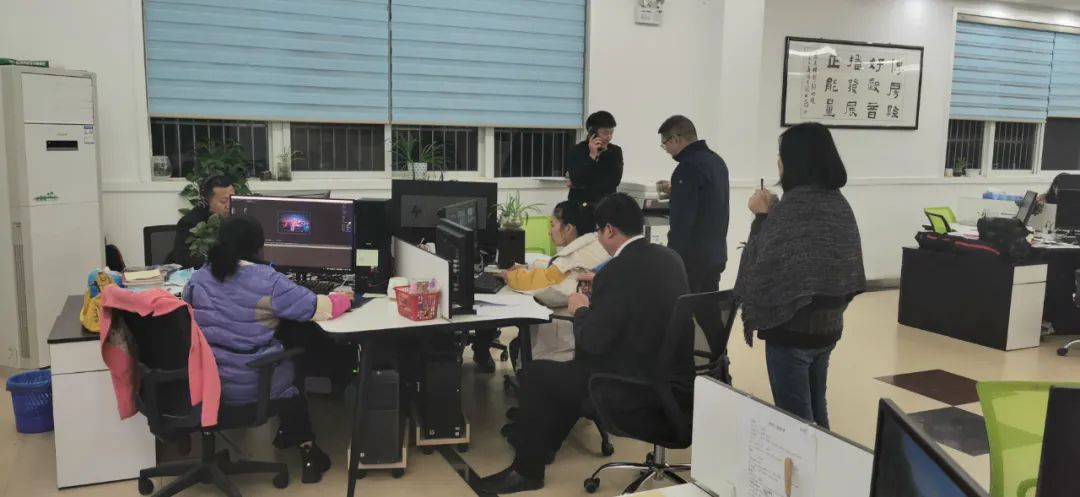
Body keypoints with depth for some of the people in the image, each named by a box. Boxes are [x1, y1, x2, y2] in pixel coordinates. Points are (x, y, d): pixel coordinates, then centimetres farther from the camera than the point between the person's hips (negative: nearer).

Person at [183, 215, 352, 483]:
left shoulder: (198, 277, -1)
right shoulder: (267, 281, -18)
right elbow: (321, 308, -13)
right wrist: (343, 298, 7)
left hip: (203, 382, 6)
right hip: (249, 386, -5)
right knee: (295, 364, 28)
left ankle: (289, 433, 43)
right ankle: (305, 446, 34)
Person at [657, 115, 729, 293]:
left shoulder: (689, 166, -18)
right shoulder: (717, 160, 12)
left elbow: (682, 219, -22)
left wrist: (672, 256, -18)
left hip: (692, 256, -9)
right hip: (716, 254, 9)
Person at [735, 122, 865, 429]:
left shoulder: (792, 207, -20)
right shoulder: (839, 203, 6)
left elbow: (766, 268, -19)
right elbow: (847, 267, 12)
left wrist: (762, 217, -10)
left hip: (792, 327, -8)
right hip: (828, 325, 8)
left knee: (794, 417, 3)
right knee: (815, 408, 20)